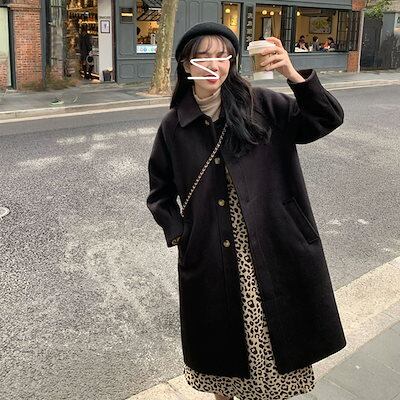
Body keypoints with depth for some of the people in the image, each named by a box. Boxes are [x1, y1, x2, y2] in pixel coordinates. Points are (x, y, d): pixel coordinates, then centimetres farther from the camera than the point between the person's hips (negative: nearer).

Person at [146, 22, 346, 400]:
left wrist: (294, 76, -19)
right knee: (221, 342, 15)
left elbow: (328, 119, -5)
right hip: (209, 258, 1)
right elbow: (160, 191, 12)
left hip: (273, 252, 0)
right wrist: (179, 234, -1)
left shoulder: (260, 104, -1)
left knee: (274, 337, 10)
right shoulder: (174, 125, 2)